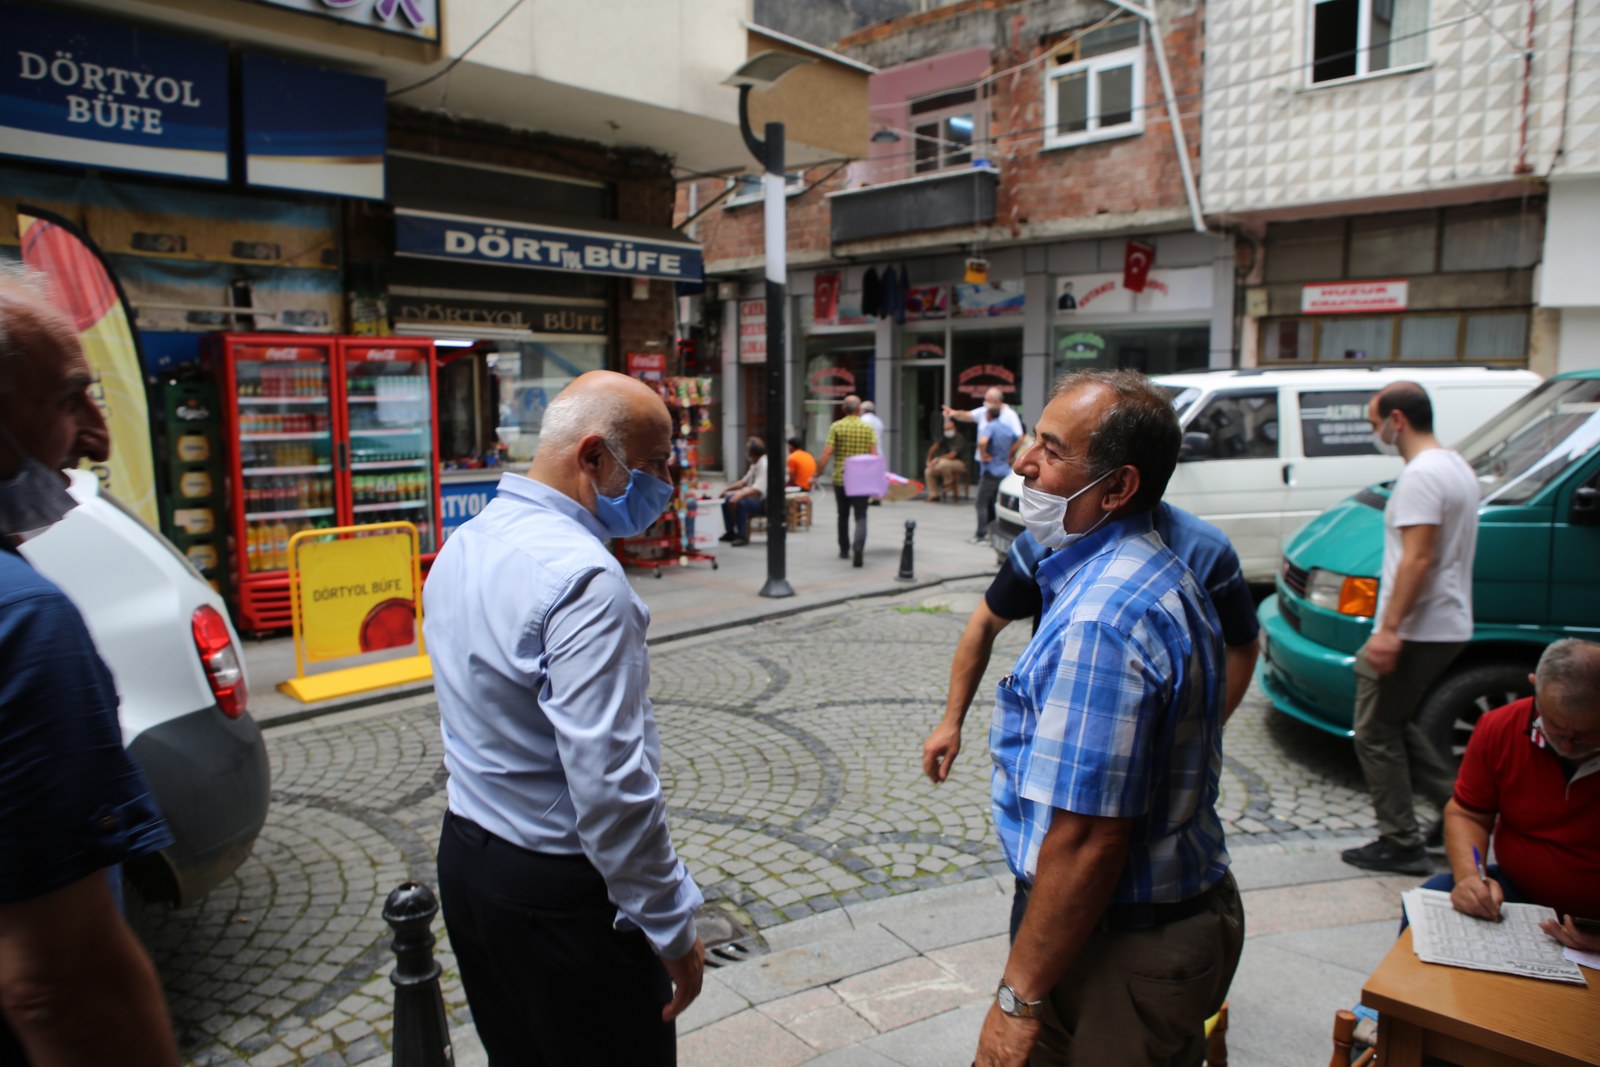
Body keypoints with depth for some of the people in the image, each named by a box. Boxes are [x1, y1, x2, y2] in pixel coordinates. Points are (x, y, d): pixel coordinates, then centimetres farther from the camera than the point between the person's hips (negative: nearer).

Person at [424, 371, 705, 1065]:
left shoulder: (464, 545, 4)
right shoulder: (583, 577, -26)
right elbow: (609, 782, -27)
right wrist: (672, 927, -20)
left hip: (466, 853, 9)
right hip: (560, 890, -9)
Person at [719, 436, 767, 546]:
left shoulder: (764, 465, -21)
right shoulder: (754, 464, 11)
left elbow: (758, 489, -31)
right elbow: (744, 481, 20)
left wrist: (739, 495, -38)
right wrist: (728, 488, 9)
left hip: (764, 501, -10)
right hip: (753, 496, 10)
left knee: (740, 503, -34)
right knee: (726, 498, 8)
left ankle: (743, 536, -21)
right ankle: (730, 532, 17)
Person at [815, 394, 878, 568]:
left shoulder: (836, 427, -2)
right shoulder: (868, 428, -1)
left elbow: (827, 453, -9)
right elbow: (874, 454, -6)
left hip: (840, 478, 1)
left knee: (843, 515, 17)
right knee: (861, 516, 0)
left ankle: (844, 550, 26)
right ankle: (858, 546, -24)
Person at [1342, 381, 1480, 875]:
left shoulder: (1421, 475, -17)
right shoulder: (1458, 467, 16)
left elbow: (1418, 558, -25)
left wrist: (1388, 629, -25)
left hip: (1415, 632, -10)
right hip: (1448, 626, 10)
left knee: (1375, 735, 1)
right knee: (1395, 725, 21)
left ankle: (1400, 844, 8)